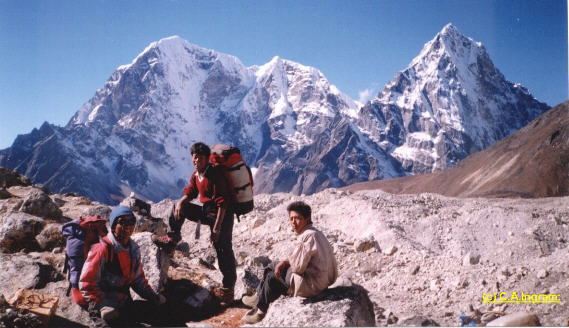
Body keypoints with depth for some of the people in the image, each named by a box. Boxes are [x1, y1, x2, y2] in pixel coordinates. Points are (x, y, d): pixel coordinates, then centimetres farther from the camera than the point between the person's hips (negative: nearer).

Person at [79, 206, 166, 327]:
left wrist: (153, 296, 3)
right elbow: (86, 284, -15)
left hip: (125, 303, 7)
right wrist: (104, 306, -21)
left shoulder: (133, 249, 5)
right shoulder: (102, 249, -15)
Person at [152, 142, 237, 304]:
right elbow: (189, 193, 17)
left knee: (223, 250, -11)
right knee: (179, 207, 13)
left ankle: (228, 288, -8)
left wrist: (216, 228, -26)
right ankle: (172, 238, 18)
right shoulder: (195, 175, 4)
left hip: (222, 215, -8)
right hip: (206, 212, 8)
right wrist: (181, 201, -8)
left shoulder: (215, 175, -21)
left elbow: (222, 204, -24)